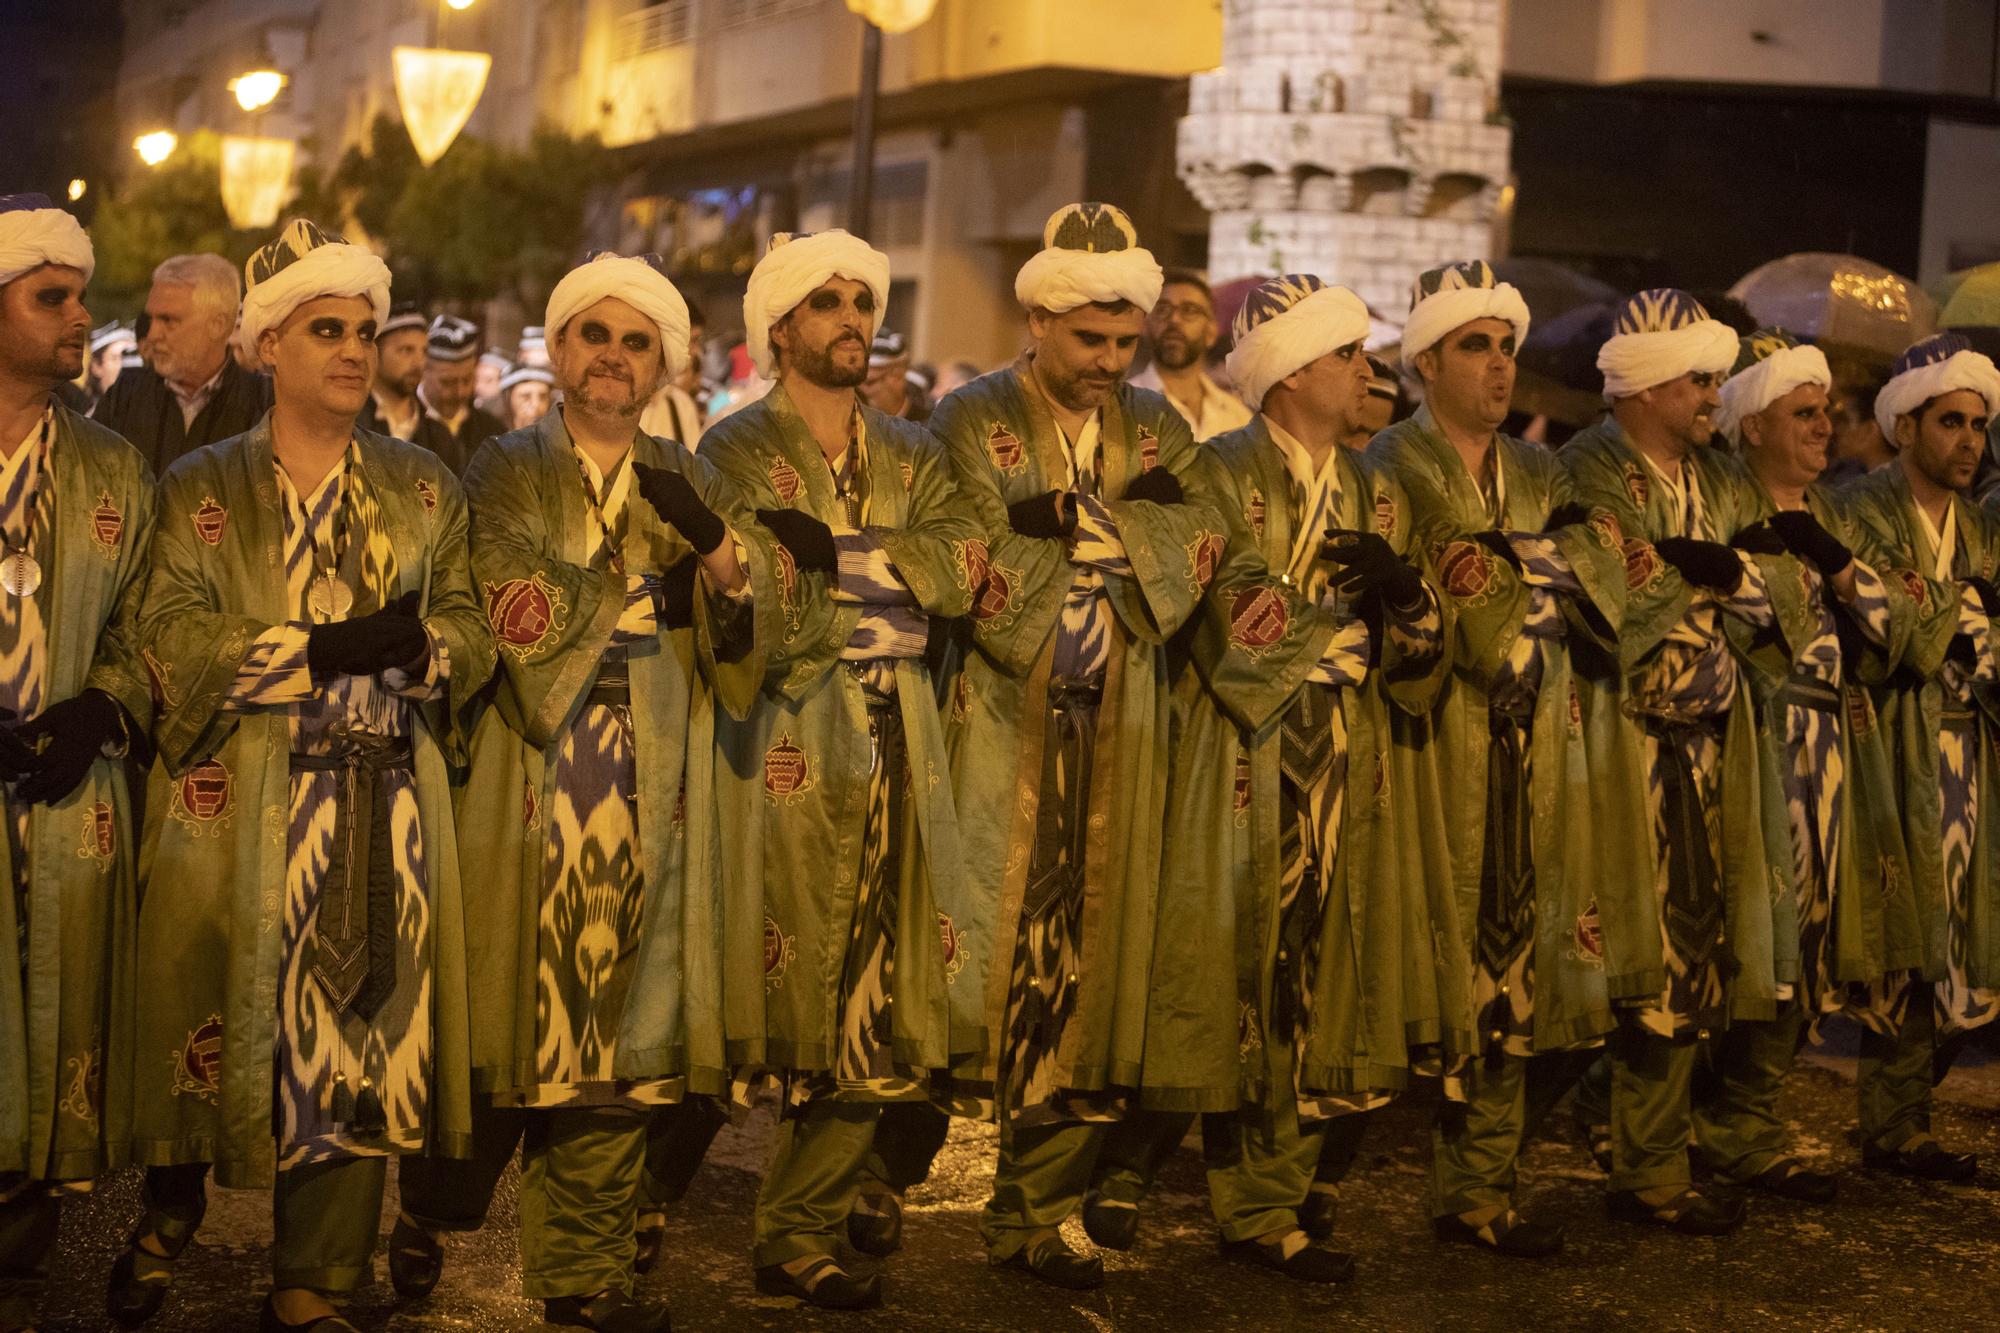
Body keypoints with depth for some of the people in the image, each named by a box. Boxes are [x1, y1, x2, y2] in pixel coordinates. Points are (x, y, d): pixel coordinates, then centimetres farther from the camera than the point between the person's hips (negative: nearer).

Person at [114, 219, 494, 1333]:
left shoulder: (426, 490, 13)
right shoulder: (201, 490, 6)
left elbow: (474, 643, 6)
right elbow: (178, 651, -8)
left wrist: (413, 645, -16)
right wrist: (328, 647, -17)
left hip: (385, 811, 2)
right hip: (237, 810, -2)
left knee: (358, 1031, 0)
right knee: (226, 1023, 4)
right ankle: (172, 1211, 33)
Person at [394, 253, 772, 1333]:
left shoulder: (689, 484, 15)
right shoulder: (506, 474, 6)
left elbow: (746, 645, 4)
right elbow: (521, 615, -11)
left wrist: (719, 549, -14)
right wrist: (651, 593, -6)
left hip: (650, 794, 3)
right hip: (533, 786, -3)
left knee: (619, 1027, 2)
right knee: (510, 1012, -2)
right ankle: (429, 1222, 21)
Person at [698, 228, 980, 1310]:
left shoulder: (910, 453, 18)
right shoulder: (736, 451, 2)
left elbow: (957, 568, -1)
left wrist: (837, 552, -13)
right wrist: (900, 603, -7)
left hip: (901, 743, 5)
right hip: (791, 748, -5)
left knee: (895, 995, 2)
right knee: (813, 997, -5)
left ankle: (799, 1227, 17)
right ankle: (820, 1203, 11)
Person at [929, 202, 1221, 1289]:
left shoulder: (1156, 426, 14)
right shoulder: (971, 421, 0)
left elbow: (1200, 547, 0)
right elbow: (983, 575, -12)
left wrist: (1077, 514, -11)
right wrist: (1109, 522, -7)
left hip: (1117, 742, 4)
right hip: (998, 732, -4)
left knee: (1087, 964, 4)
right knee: (981, 943, -6)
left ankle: (1034, 1213, 13)